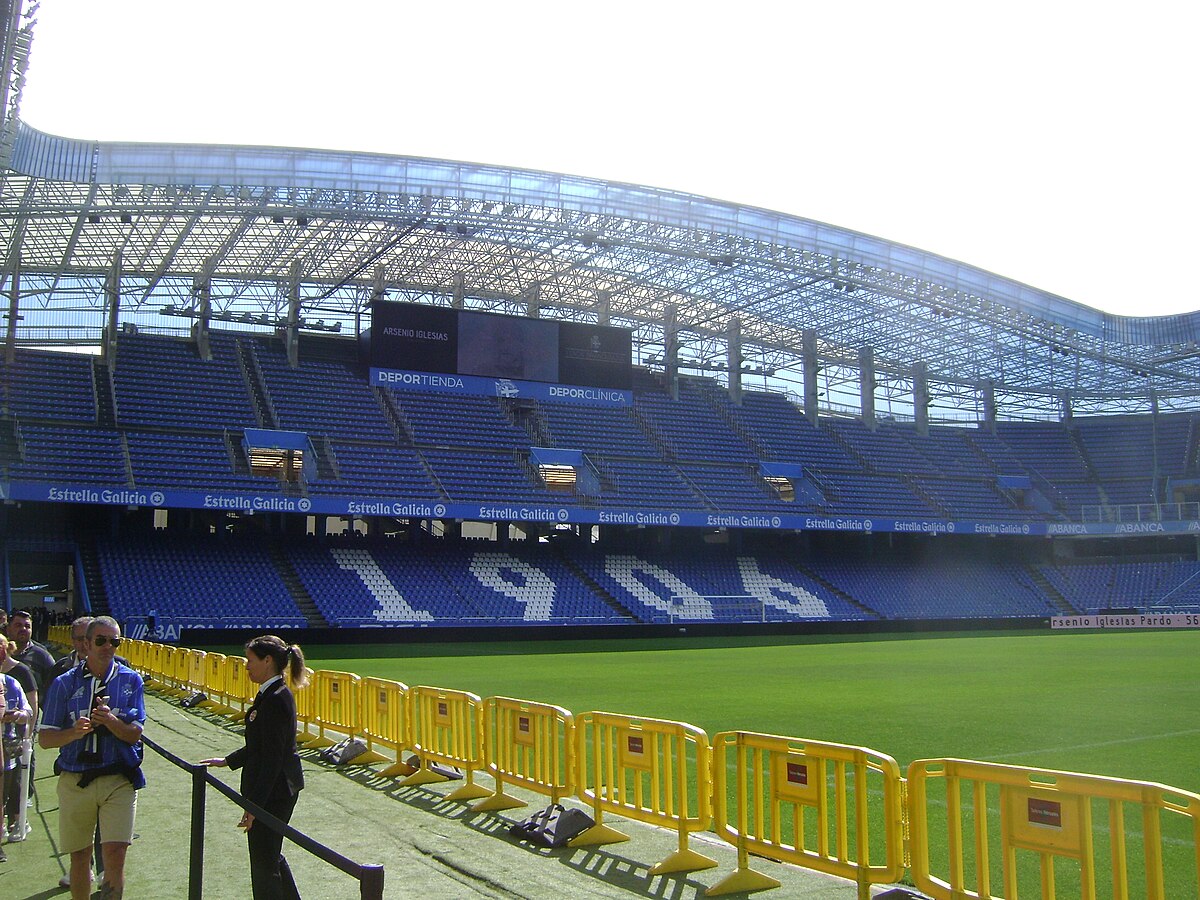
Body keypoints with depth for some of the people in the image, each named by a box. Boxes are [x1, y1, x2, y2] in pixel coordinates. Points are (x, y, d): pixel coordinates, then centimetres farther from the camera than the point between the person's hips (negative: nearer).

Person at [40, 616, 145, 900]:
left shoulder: (130, 680, 3)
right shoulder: (64, 683, 2)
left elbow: (134, 734, -1)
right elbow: (45, 739, 0)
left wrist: (111, 722, -22)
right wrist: (74, 732, -21)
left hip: (119, 780, -1)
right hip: (75, 780, 1)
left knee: (115, 855, -12)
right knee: (79, 857, 11)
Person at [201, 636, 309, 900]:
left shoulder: (275, 700, -21)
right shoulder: (275, 694, 10)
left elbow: (272, 758, -23)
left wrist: (255, 804, -22)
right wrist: (228, 760, 25)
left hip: (273, 791, -10)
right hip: (280, 789, 10)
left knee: (264, 863, 1)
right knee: (270, 856, 21)